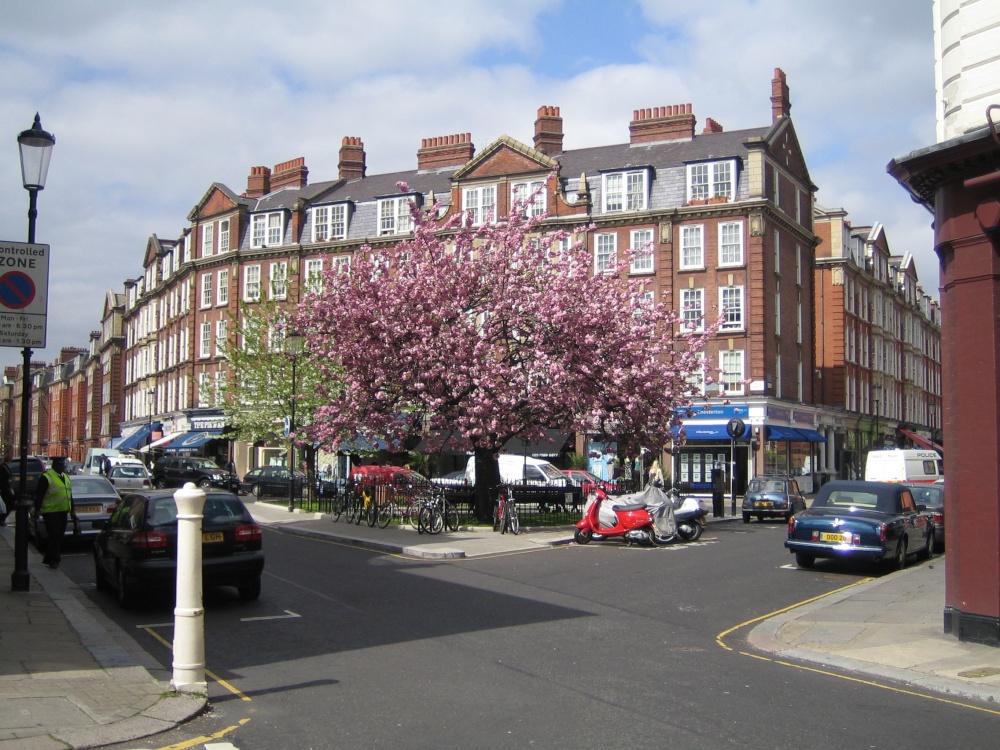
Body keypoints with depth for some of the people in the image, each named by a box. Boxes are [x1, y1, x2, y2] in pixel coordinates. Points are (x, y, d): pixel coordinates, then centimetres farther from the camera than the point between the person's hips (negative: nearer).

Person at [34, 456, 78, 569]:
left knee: (59, 536, 10)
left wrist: (72, 510, 22)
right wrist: (38, 509, -13)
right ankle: (54, 560, -2)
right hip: (51, 512, -8)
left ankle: (48, 559, 20)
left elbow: (69, 495, 23)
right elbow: (38, 495, -9)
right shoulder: (46, 477, -8)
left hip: (63, 512, 8)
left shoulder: (65, 477, 16)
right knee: (54, 536, -8)